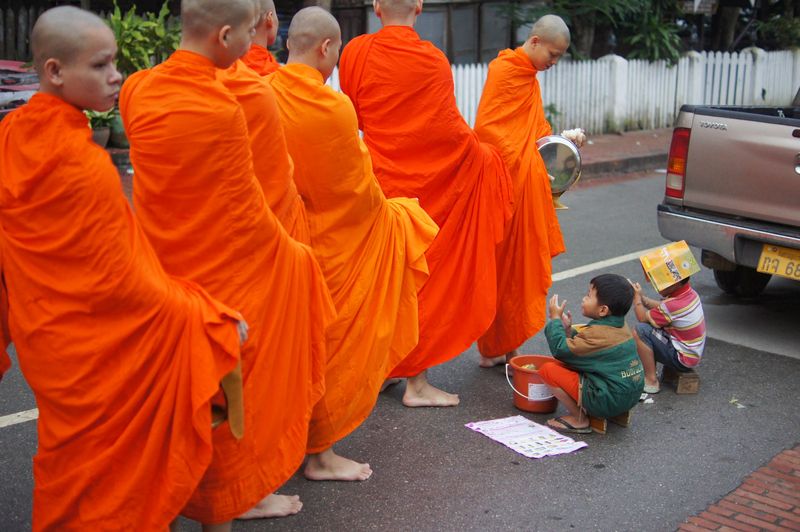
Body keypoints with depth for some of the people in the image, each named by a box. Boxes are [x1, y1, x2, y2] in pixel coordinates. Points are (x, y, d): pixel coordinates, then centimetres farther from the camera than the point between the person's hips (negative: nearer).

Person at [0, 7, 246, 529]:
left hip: (45, 332, 8)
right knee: (115, 461, 10)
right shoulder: (85, 164, -26)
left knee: (74, 450, 25)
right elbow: (120, 282, -23)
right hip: (97, 344, -7)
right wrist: (208, 316, -16)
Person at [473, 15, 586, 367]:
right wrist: (520, 166, -21)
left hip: (527, 187, 9)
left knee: (522, 269, 12)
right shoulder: (504, 71, -11)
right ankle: (492, 350, 10)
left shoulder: (529, 78, 18)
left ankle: (508, 346, 22)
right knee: (500, 270, -1)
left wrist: (562, 139, 7)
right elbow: (485, 128, -19)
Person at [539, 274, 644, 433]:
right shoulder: (620, 326, 8)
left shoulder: (597, 334, -21)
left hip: (607, 402, -10)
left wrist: (555, 319, -7)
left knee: (548, 369, -10)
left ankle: (579, 420, -2)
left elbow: (560, 350, -18)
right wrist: (568, 330, 6)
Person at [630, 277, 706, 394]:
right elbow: (661, 306, 10)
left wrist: (637, 297, -2)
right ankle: (650, 371, 15)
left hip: (682, 360, -10)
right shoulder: (688, 292, -3)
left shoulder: (673, 305, -29)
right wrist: (641, 297, -1)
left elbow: (642, 318, -15)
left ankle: (651, 382, -9)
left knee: (639, 331, -19)